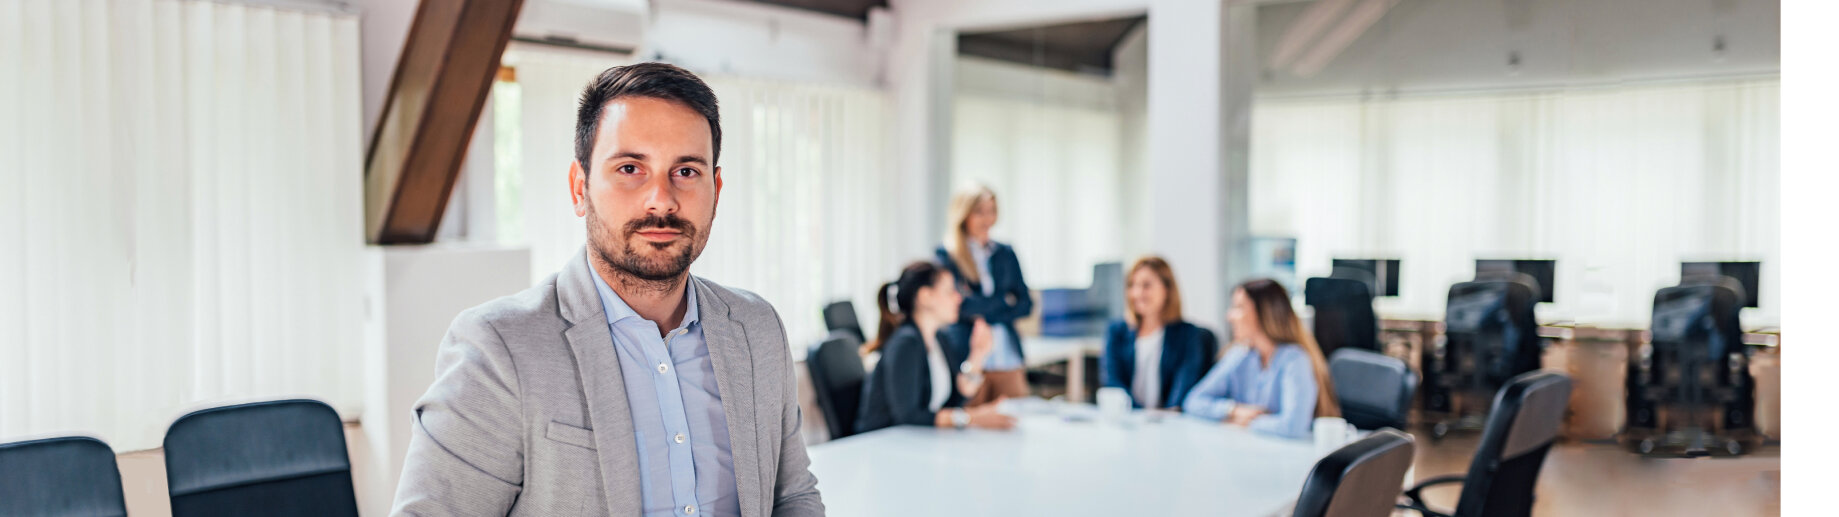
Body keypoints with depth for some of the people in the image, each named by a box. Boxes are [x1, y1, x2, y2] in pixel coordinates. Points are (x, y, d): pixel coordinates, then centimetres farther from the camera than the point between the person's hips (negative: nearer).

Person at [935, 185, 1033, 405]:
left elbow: (1026, 304, 10)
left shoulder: (1005, 254, 16)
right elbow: (961, 304, -11)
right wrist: (1005, 301, 0)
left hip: (1008, 358, 4)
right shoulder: (946, 256, 1)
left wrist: (988, 315, -6)